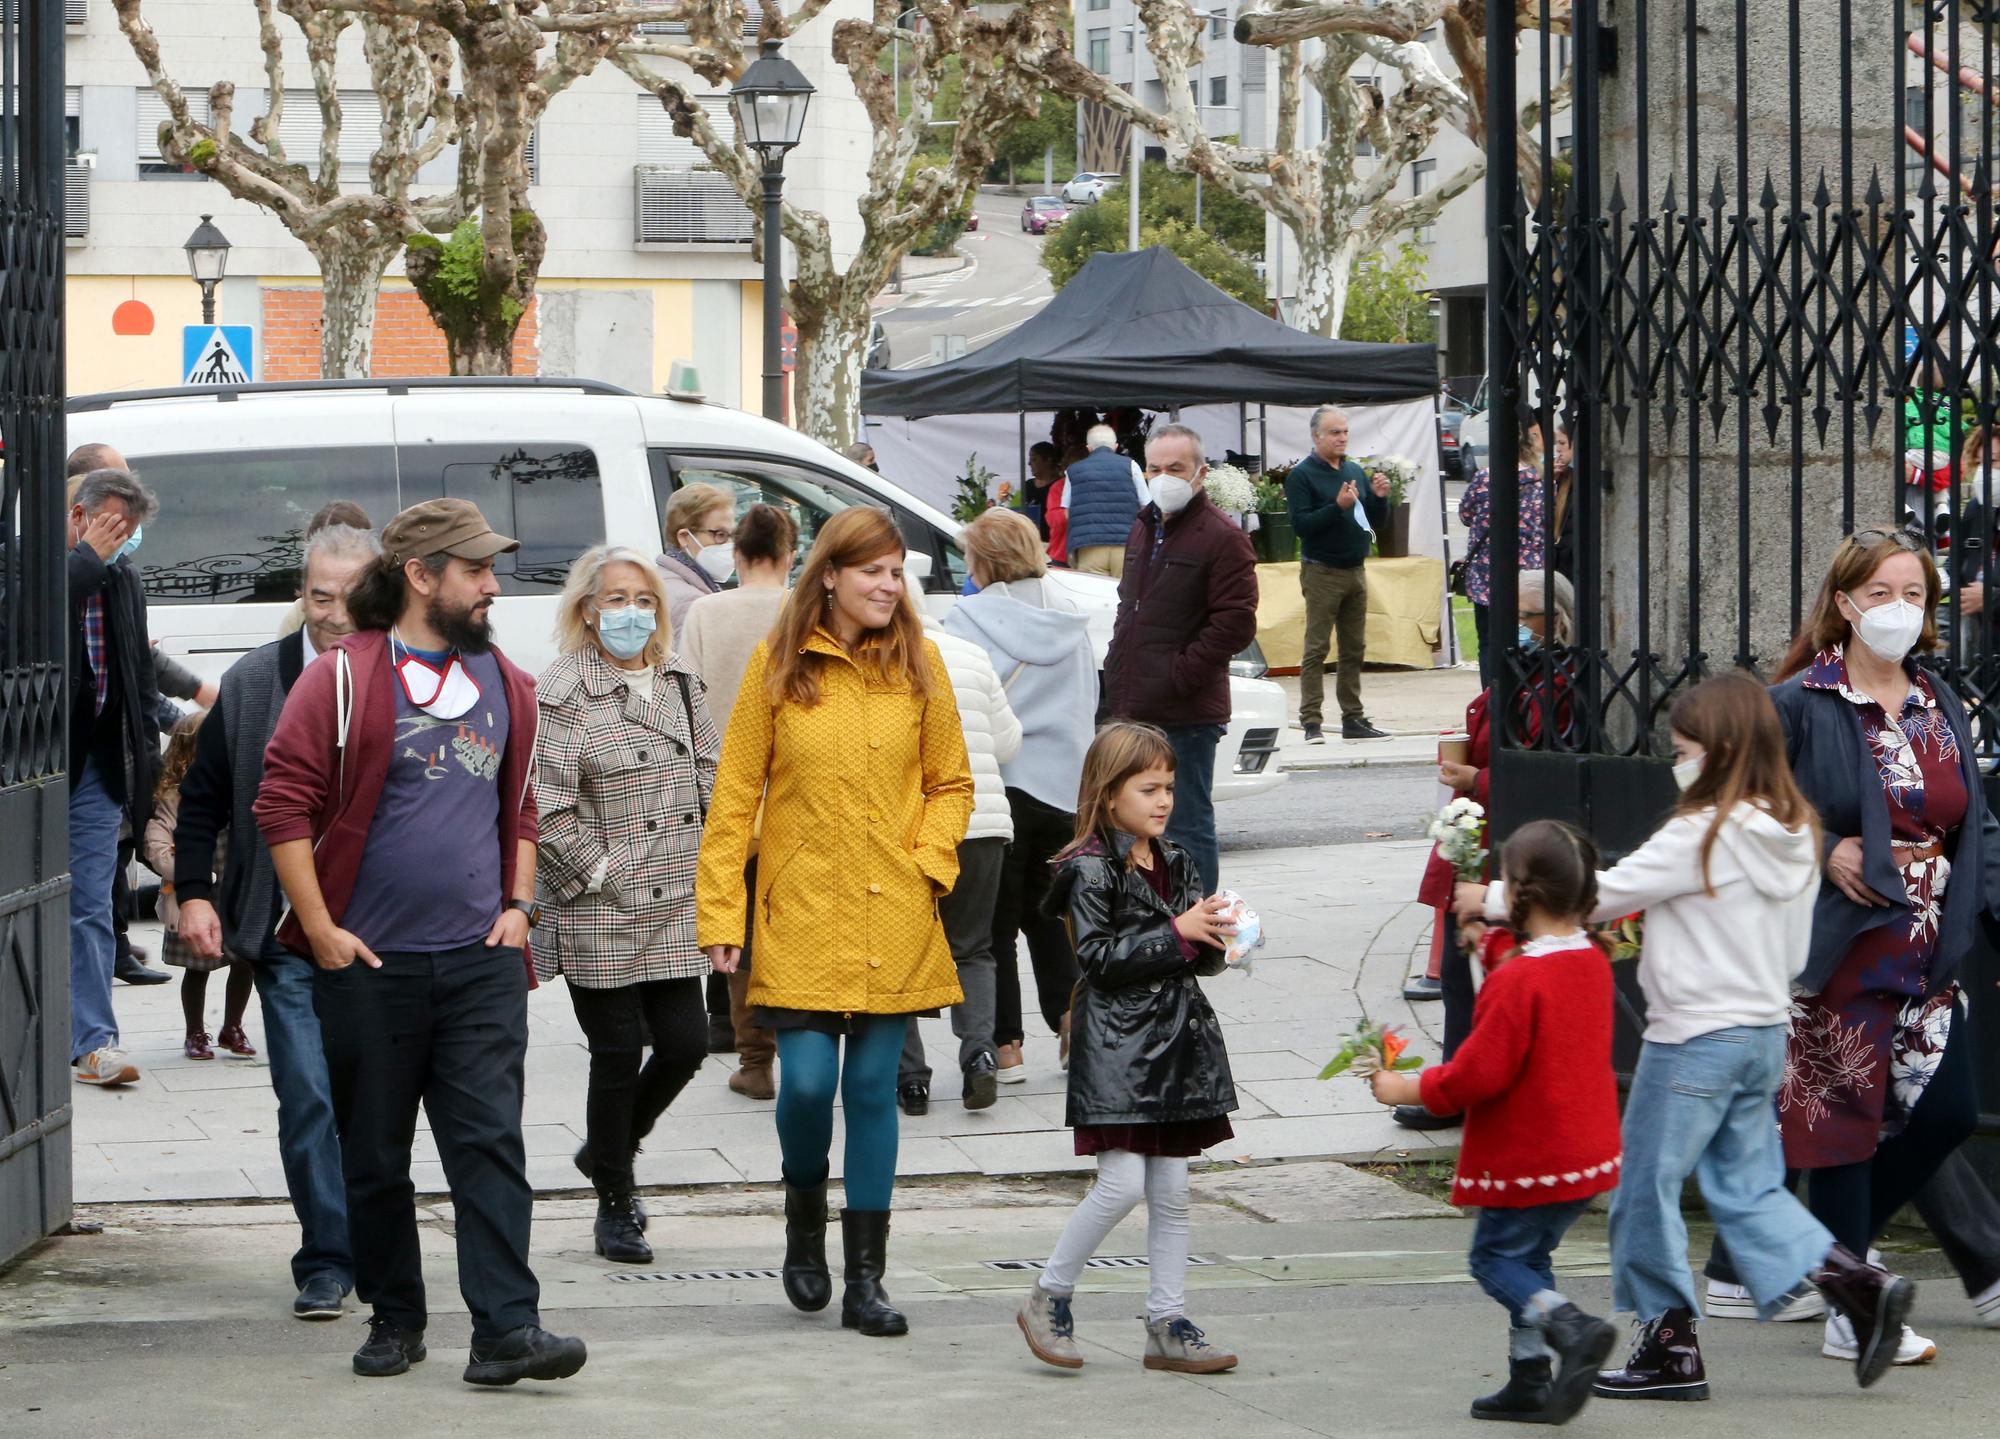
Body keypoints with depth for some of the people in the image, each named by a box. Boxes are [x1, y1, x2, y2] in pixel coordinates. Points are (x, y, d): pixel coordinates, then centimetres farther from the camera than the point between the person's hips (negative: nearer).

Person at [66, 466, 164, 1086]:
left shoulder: (123, 579, 13)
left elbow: (140, 669, 21)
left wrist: (145, 746, 14)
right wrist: (88, 559, -18)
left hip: (97, 762, 4)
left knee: (90, 906, 0)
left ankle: (91, 1041, -3)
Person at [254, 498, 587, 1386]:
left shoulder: (504, 685, 12)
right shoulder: (343, 679, -5)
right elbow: (283, 806, -6)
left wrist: (519, 904, 10)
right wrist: (320, 929, -9)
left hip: (481, 960, 3)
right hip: (371, 963, -3)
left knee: (490, 1143, -7)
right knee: (375, 1154, 6)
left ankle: (507, 1329, -11)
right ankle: (394, 1320, 20)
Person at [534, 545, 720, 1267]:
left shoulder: (679, 681, 11)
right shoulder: (562, 693, -10)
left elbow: (711, 770, 18)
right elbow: (545, 806, -15)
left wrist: (701, 860, 8)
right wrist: (599, 873, -12)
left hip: (673, 909, 6)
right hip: (598, 914, -6)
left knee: (686, 1044, 4)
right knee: (619, 1052, 1)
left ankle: (609, 1150, 31)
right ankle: (615, 1204, 17)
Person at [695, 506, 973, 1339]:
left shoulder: (917, 664, 5)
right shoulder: (777, 666, -1)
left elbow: (950, 783, 13)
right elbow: (735, 796, 0)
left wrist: (930, 864, -3)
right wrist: (719, 913, -4)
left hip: (893, 920, 2)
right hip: (802, 917, -2)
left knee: (873, 1091, 3)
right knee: (807, 1082, -10)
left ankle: (866, 1282, 9)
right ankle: (805, 1218, 21)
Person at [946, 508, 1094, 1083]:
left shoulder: (969, 620, -11)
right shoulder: (1069, 619, 4)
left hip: (998, 783, -5)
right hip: (1065, 782, 5)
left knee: (995, 919, 4)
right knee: (1048, 910, 19)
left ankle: (1005, 1044, 3)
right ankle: (1071, 1013, 7)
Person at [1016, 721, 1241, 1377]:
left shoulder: (1176, 863, 13)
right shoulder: (1090, 870, -9)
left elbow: (1199, 959, 18)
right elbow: (1098, 957, -16)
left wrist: (1213, 938, -5)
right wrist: (1175, 933, -18)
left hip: (1176, 1039, 7)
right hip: (1117, 1044, -7)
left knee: (1170, 1190, 7)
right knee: (1121, 1183, -12)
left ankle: (1168, 1325, 12)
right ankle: (1049, 1298, 5)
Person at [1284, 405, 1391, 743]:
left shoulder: (1355, 472, 13)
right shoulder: (1301, 475, -6)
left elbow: (1377, 523, 16)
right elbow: (1301, 523, -16)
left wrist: (1379, 498, -4)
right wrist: (1338, 506, -25)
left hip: (1355, 571, 6)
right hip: (1322, 572, -6)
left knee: (1354, 649, 8)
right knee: (1315, 651, -7)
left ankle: (1353, 718, 13)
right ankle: (1311, 722, -8)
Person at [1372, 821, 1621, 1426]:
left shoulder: (1518, 980, -22)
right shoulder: (1592, 962, 4)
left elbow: (1479, 1073, -21)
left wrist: (1408, 1089, -8)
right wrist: (1498, 938, 26)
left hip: (1530, 1159, -8)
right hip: (1589, 1150, 8)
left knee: (1494, 1257, 4)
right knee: (1526, 1256, 17)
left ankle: (1572, 1328, -18)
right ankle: (1531, 1381, 15)